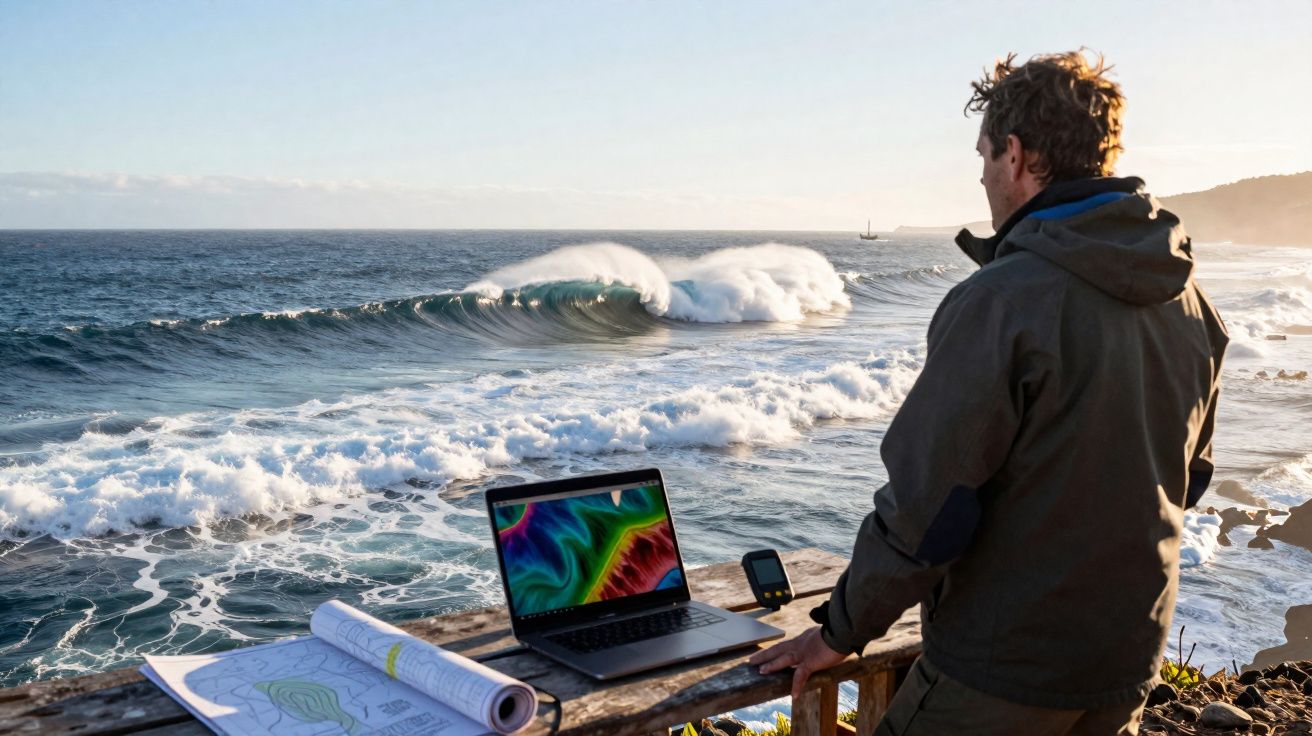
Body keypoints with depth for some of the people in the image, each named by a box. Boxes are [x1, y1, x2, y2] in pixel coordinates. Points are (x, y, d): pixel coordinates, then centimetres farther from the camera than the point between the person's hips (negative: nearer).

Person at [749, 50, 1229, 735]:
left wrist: (840, 632, -8)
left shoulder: (1002, 300, -22)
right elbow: (1189, 477, 14)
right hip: (1131, 660, 8)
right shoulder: (1189, 301, 2)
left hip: (1001, 672, -7)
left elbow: (926, 505, -21)